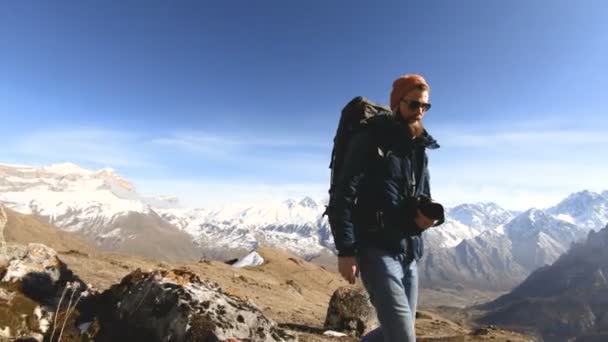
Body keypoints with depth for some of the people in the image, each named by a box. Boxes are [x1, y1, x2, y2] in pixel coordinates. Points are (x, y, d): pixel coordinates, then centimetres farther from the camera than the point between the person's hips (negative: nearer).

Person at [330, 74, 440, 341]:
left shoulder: (419, 149, 16)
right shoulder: (370, 140, -6)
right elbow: (344, 196, -13)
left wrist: (425, 216, -1)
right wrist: (346, 250, -19)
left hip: (409, 253, 8)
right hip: (376, 250, -8)